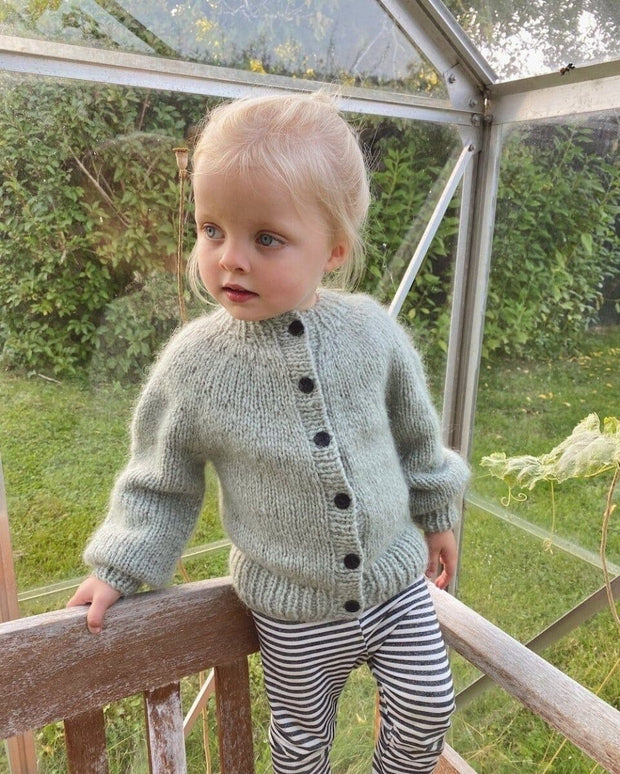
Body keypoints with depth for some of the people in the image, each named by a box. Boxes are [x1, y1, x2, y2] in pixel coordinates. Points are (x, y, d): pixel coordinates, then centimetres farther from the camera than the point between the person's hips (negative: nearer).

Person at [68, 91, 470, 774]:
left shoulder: (370, 330, -13)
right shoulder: (194, 363, -16)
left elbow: (415, 433, 4)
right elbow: (160, 482, -1)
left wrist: (436, 514, 13)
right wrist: (118, 568, -5)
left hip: (396, 579, 2)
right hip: (293, 612, -1)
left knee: (429, 709, 14)